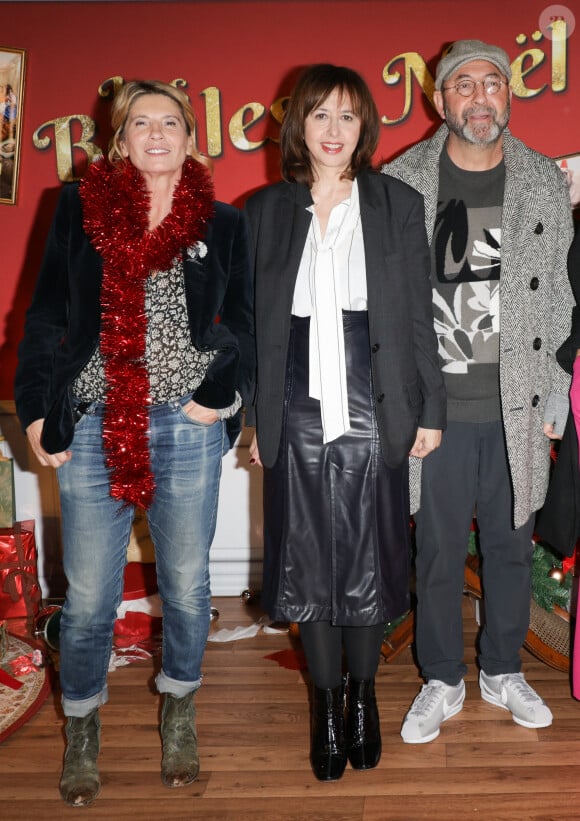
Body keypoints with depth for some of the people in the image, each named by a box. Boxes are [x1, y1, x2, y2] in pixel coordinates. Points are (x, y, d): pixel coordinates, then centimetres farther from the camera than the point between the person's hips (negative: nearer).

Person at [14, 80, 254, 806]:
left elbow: (242, 326, 8)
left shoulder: (221, 225, 6)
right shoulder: (79, 210, 5)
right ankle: (81, 730, 28)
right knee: (88, 595, 5)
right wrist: (36, 409, -1)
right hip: (93, 426, 0)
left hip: (189, 429, 1)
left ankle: (179, 714, 35)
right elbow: (46, 317, 5)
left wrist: (220, 394, -7)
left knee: (186, 584, 11)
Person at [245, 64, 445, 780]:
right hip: (297, 417, 1)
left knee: (368, 560, 7)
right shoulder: (266, 211, 6)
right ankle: (325, 707, 27)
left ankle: (362, 697, 30)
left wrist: (430, 411, 0)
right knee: (307, 563, 8)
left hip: (374, 413, -1)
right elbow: (256, 323, 7)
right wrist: (254, 418, 5)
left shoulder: (399, 205, 3)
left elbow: (419, 316, 3)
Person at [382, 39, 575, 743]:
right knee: (438, 550, 8)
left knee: (511, 544, 14)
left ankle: (502, 671, 35)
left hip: (516, 407, 2)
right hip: (434, 404, -1)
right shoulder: (401, 183, -1)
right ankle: (443, 681, 28)